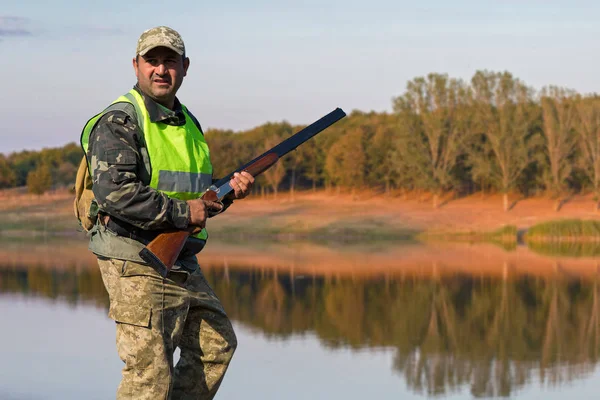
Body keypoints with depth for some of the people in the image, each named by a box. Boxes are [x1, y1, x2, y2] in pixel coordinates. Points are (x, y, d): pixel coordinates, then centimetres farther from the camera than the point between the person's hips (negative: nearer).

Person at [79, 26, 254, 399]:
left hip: (182, 263, 9)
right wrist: (181, 212, -22)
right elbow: (115, 193, -25)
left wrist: (228, 190, 3)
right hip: (137, 264, -9)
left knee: (217, 344, 16)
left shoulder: (187, 122, 16)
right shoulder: (119, 122, -12)